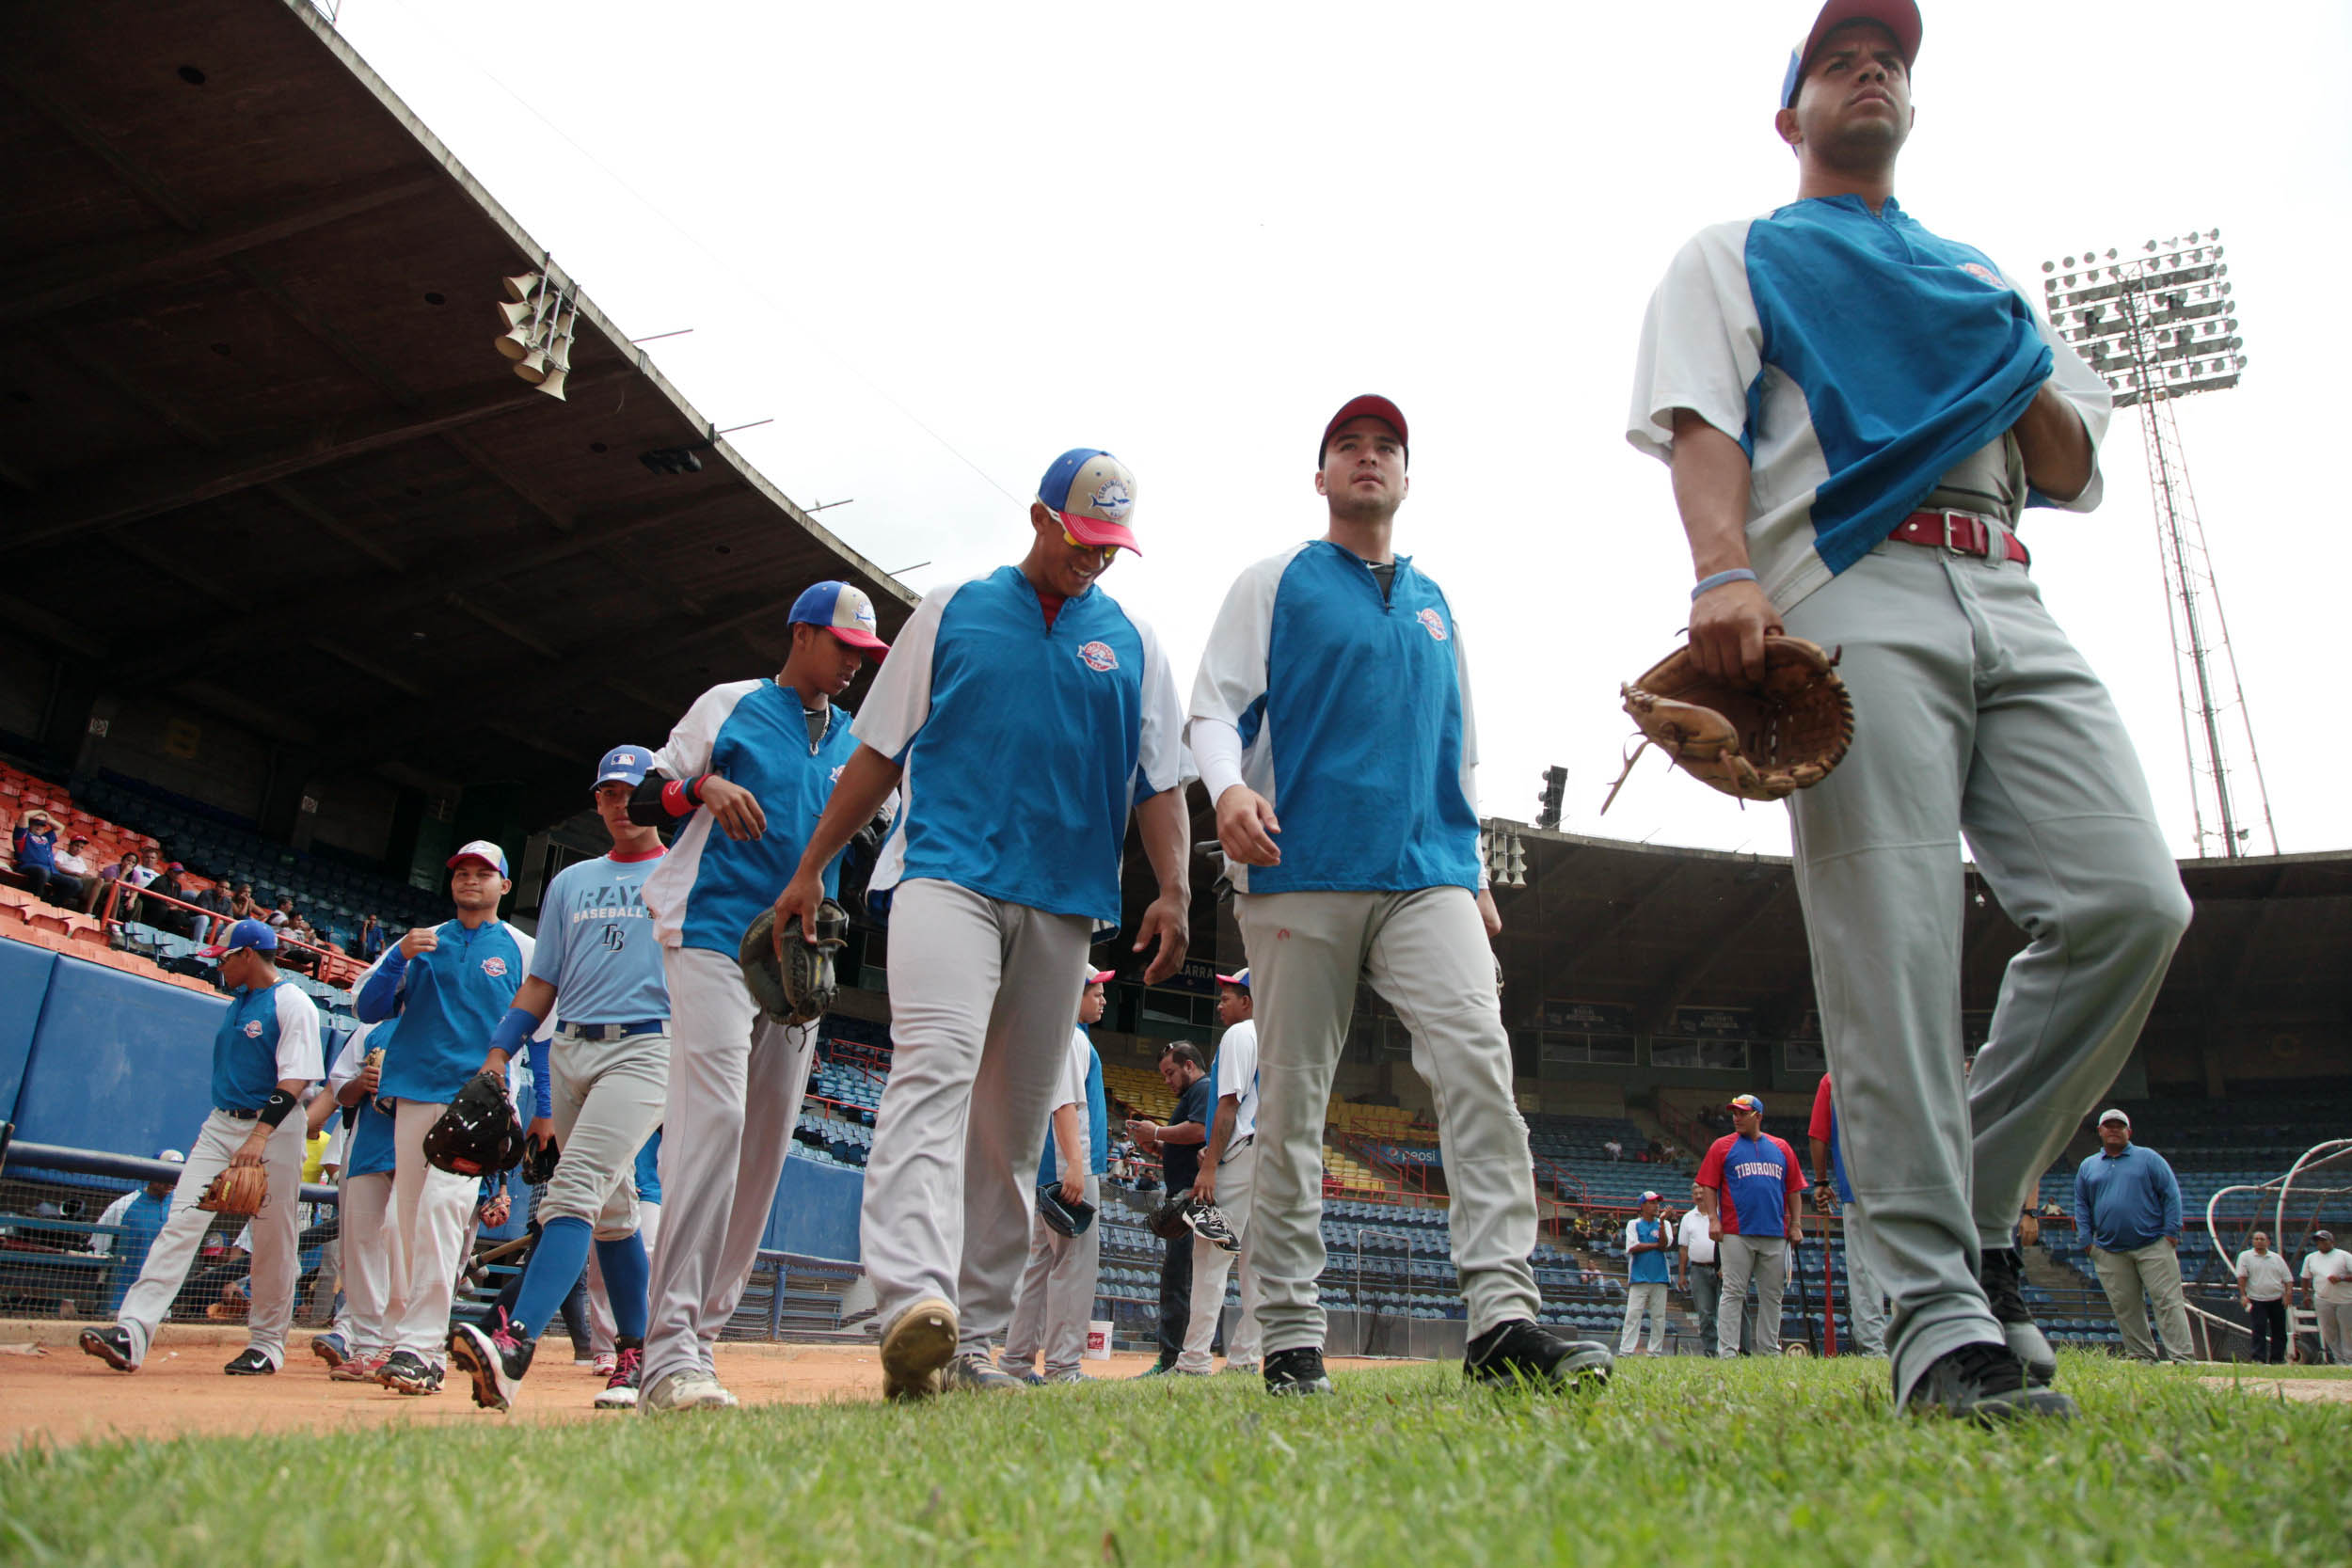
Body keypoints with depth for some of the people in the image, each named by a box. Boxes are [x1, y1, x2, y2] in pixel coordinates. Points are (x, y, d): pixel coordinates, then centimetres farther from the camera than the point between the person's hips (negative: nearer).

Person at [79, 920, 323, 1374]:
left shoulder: (294, 1005, -10)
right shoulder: (237, 1003, 17)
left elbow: (295, 1080, -20)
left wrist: (259, 1136, -30)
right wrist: (214, 1129, 22)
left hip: (274, 1130, -7)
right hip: (220, 1124, 7)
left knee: (273, 1243, 0)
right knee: (180, 1222, -7)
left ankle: (267, 1343, 11)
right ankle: (132, 1331, -15)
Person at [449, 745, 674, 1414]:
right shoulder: (571, 882, 21)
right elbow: (542, 981, 18)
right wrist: (499, 1052, 6)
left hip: (645, 1048, -5)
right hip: (568, 1053, 5)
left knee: (575, 1190, -21)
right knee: (611, 1210, 9)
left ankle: (515, 1344, -33)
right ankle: (635, 1355, 18)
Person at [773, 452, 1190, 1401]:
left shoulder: (1133, 645, 15)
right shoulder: (951, 611, 12)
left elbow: (1158, 780, 12)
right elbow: (881, 750, 12)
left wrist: (1173, 889, -4)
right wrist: (810, 869, 8)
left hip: (1066, 904, 3)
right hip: (946, 870, -2)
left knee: (1012, 1130, 4)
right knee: (934, 1066, -25)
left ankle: (970, 1341, 10)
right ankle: (913, 1306, -36)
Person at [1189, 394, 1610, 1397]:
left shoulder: (1435, 604, 25)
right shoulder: (1275, 584, 14)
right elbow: (1215, 706, 4)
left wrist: (1474, 878, 18)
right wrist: (1228, 786, -19)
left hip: (1429, 873, 3)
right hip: (1300, 873, -3)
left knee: (1477, 1058, -17)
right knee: (1291, 1102, -2)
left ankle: (1504, 1314, -19)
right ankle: (1291, 1335, 6)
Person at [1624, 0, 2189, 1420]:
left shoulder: (1983, 277, 35)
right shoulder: (1735, 260, 21)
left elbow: (2076, 473, 28)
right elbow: (1702, 421, 0)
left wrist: (2021, 375, 7)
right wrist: (1726, 571, -20)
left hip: (2012, 606, 5)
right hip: (1849, 602, -5)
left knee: (2132, 902, -12)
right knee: (1895, 954, -15)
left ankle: (1970, 1212, 3)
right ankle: (1941, 1316, -11)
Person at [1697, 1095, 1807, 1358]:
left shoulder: (1781, 1147, 15)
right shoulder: (1722, 1146, 7)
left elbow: (1793, 1188, 15)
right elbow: (1708, 1185, 3)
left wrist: (1794, 1224, 8)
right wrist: (1713, 1218, -8)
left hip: (1775, 1234, 3)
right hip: (1736, 1233, -3)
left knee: (1772, 1294, 6)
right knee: (1733, 1292, -5)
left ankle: (1769, 1351, 14)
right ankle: (1727, 1351, -5)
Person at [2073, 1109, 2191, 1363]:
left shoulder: (2148, 1158, 8)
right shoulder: (2087, 1166, 15)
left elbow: (2171, 1193, 3)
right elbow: (2081, 1205, 18)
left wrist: (2171, 1231, -6)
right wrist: (2087, 1239, 7)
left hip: (2154, 1246, -3)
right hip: (2110, 1253, 3)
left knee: (2168, 1301, -7)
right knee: (2125, 1307, 3)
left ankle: (2183, 1357, -6)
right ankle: (2142, 1356, 10)